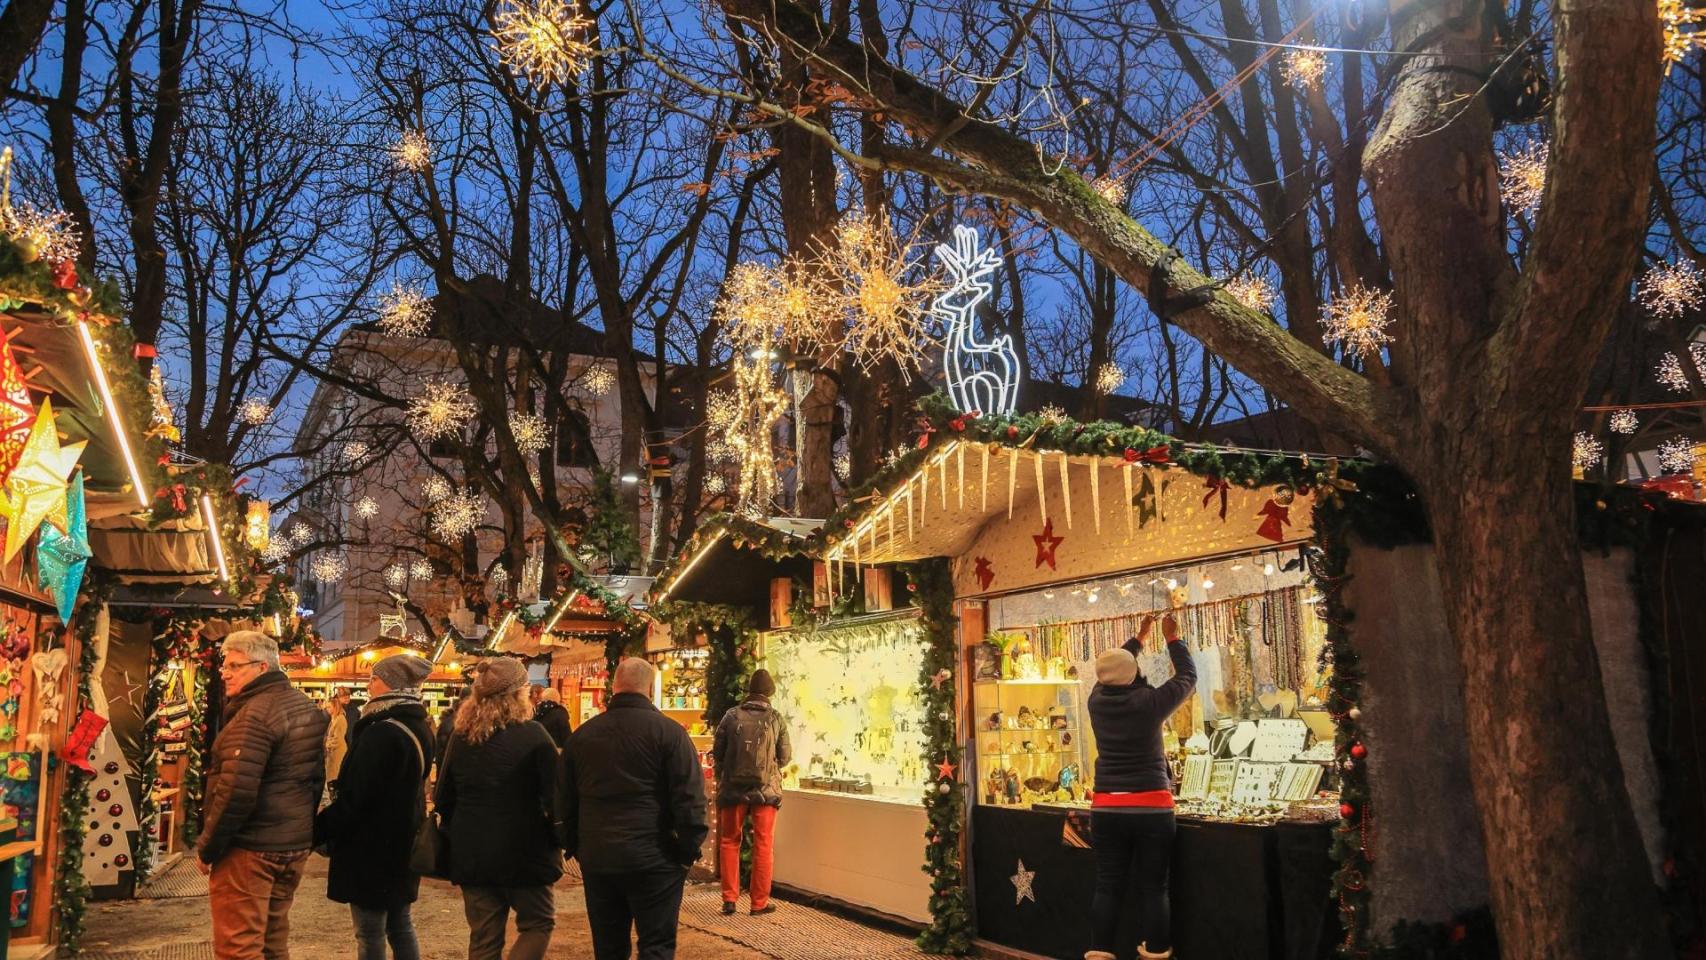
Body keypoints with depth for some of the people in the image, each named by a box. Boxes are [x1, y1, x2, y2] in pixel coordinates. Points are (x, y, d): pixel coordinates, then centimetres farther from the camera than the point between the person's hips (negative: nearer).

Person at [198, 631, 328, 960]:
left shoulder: (254, 714, -18)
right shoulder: (308, 708, 11)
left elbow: (236, 791, -23)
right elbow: (317, 778, 17)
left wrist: (206, 847, -13)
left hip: (250, 847, -9)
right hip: (295, 844, 9)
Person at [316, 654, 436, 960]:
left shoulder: (381, 734, -23)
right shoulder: (420, 730, 6)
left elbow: (353, 800, -22)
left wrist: (315, 831, -11)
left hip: (372, 848, -9)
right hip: (401, 844, 9)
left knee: (370, 935, 2)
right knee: (400, 926, 16)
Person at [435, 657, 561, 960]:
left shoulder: (461, 736, 2)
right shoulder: (533, 735, -13)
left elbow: (443, 799, 8)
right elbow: (555, 798, -13)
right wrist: (555, 843, 3)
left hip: (471, 853, 5)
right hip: (523, 852, -5)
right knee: (538, 923, 12)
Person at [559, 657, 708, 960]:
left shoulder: (581, 734, 7)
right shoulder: (667, 731, -9)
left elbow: (566, 799, 13)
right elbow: (689, 797, -12)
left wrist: (575, 848, 21)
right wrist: (690, 850, -3)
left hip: (596, 859, 5)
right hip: (654, 859, -4)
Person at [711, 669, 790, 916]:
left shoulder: (731, 716, -4)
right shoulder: (776, 720, -4)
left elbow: (717, 754, 1)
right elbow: (785, 757, 1)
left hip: (733, 789, 1)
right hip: (766, 790, -1)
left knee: (729, 843, 14)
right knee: (763, 846, 8)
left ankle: (729, 899, 13)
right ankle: (759, 902, 12)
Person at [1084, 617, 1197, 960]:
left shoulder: (1097, 700, 1)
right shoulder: (1150, 702, -9)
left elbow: (1110, 674, 23)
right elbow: (1188, 676, 7)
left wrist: (1138, 638, 32)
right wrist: (1173, 639, 20)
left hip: (1106, 808, 3)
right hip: (1151, 808, -3)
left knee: (1108, 886, 6)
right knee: (1153, 888, 4)